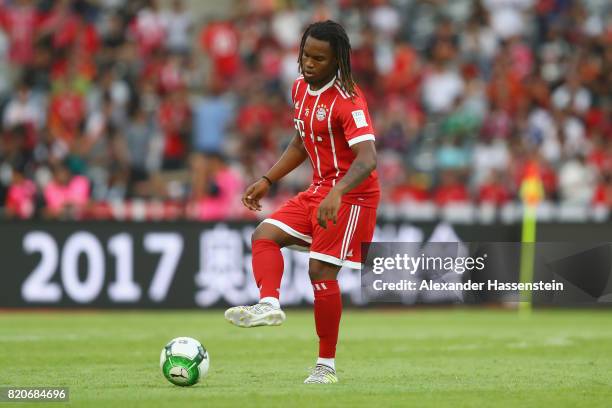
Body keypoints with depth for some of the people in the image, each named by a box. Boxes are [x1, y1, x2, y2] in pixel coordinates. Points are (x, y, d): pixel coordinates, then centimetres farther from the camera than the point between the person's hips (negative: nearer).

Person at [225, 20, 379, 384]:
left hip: (351, 194, -9)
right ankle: (269, 305, -26)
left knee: (321, 270, -12)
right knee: (265, 235, -4)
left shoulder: (347, 100, -22)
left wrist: (336, 194, -49)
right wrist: (267, 181, 18)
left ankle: (327, 365, -3)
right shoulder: (301, 88, 5)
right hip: (319, 190, 9)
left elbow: (367, 158, -34)